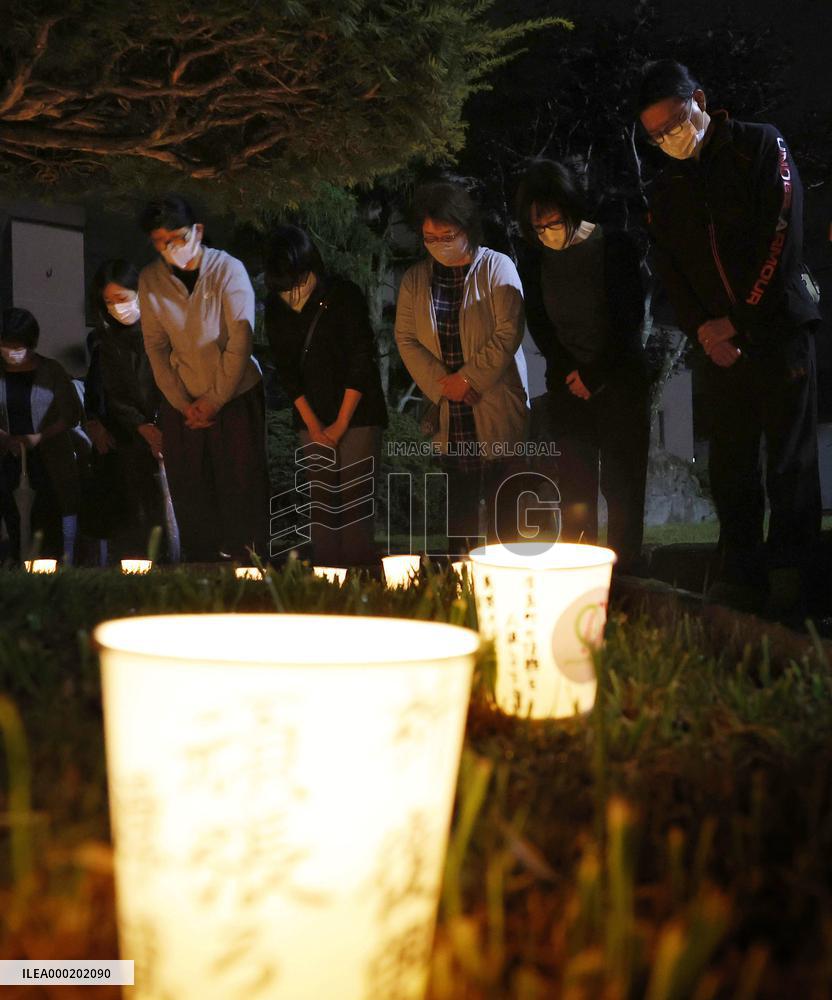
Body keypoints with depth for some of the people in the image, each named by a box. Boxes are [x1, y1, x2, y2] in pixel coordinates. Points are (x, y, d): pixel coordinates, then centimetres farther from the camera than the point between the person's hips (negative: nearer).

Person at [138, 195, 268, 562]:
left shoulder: (228, 269, -13)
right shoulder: (149, 279, -4)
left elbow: (240, 340, -14)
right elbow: (155, 346, -1)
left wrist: (215, 400, -12)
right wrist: (182, 403, -6)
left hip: (236, 397, -2)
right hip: (181, 402, 3)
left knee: (242, 487, 3)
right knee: (189, 491, 8)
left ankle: (245, 556, 17)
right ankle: (199, 556, 22)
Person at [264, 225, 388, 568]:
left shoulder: (344, 295, -9)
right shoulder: (276, 308, 2)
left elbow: (362, 360, -10)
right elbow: (285, 369, 4)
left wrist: (341, 423, -9)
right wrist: (312, 425, -2)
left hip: (357, 412, -3)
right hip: (313, 417, 4)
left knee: (355, 500, -7)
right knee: (321, 501, 2)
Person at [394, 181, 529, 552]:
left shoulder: (497, 267, -4)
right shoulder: (415, 279, 8)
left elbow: (509, 333, -11)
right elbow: (405, 338, 4)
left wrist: (470, 378, -14)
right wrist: (440, 384, -9)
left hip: (496, 407, -3)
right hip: (449, 411, 3)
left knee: (502, 504, 0)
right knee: (459, 501, 8)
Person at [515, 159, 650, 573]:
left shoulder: (615, 247, -7)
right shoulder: (534, 260, 3)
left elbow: (629, 320, -8)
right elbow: (539, 326, 8)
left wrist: (594, 375, -8)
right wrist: (569, 374, -5)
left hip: (619, 380, -3)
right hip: (567, 385, 3)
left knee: (621, 484, -4)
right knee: (575, 488, 2)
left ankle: (624, 571, 1)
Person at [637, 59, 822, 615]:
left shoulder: (761, 146, -1)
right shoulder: (667, 187, 14)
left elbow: (782, 236, -9)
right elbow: (669, 270, 11)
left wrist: (740, 320, -11)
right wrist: (702, 330, -6)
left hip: (778, 329, -5)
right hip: (718, 343, 5)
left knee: (791, 460, -3)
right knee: (730, 465, 4)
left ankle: (789, 583, 2)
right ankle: (740, 583, 10)